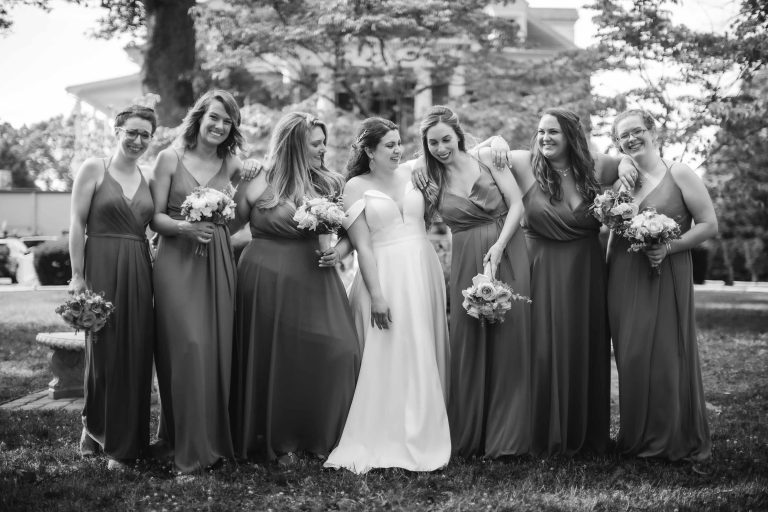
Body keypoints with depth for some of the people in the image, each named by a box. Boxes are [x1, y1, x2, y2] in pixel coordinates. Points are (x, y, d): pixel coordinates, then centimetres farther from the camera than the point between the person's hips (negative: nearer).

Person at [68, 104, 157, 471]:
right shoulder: (93, 169, -1)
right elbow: (77, 223, -5)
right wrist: (77, 275, -10)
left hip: (139, 271, 4)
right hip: (102, 267, -4)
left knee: (136, 354, 5)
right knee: (103, 351, 1)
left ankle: (122, 443, 17)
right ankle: (93, 428, 22)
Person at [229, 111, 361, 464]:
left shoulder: (330, 183, 6)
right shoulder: (260, 184, -4)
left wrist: (337, 252, -6)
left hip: (315, 280, 3)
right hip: (267, 279, -3)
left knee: (335, 353, -5)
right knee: (273, 358, 3)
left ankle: (322, 437, 13)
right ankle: (278, 442, 19)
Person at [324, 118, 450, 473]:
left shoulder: (409, 174, 12)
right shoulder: (357, 186, -1)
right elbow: (363, 246, -7)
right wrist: (376, 295, -14)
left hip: (425, 271, 5)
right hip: (386, 275, -5)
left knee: (426, 358, 7)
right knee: (389, 360, -4)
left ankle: (424, 437, 16)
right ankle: (386, 442, 4)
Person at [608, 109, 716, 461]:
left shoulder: (679, 174, -1)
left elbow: (709, 225, -4)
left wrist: (669, 247, -15)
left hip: (665, 276, -4)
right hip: (622, 277, 4)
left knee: (665, 354, -4)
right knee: (630, 356, 4)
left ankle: (679, 441, 9)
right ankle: (638, 438, 16)